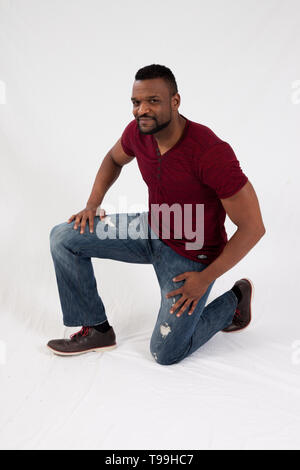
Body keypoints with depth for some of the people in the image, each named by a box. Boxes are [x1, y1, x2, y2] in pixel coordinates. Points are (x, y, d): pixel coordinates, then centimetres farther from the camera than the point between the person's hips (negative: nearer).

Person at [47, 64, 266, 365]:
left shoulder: (211, 153, -33)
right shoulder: (138, 131, -12)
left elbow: (253, 227, -25)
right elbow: (114, 159, 15)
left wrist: (206, 278, -21)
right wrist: (93, 204, 1)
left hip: (191, 257, -6)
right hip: (152, 230, 6)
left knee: (165, 354, -1)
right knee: (63, 237, -5)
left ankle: (234, 300, 21)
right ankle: (96, 329, 9)